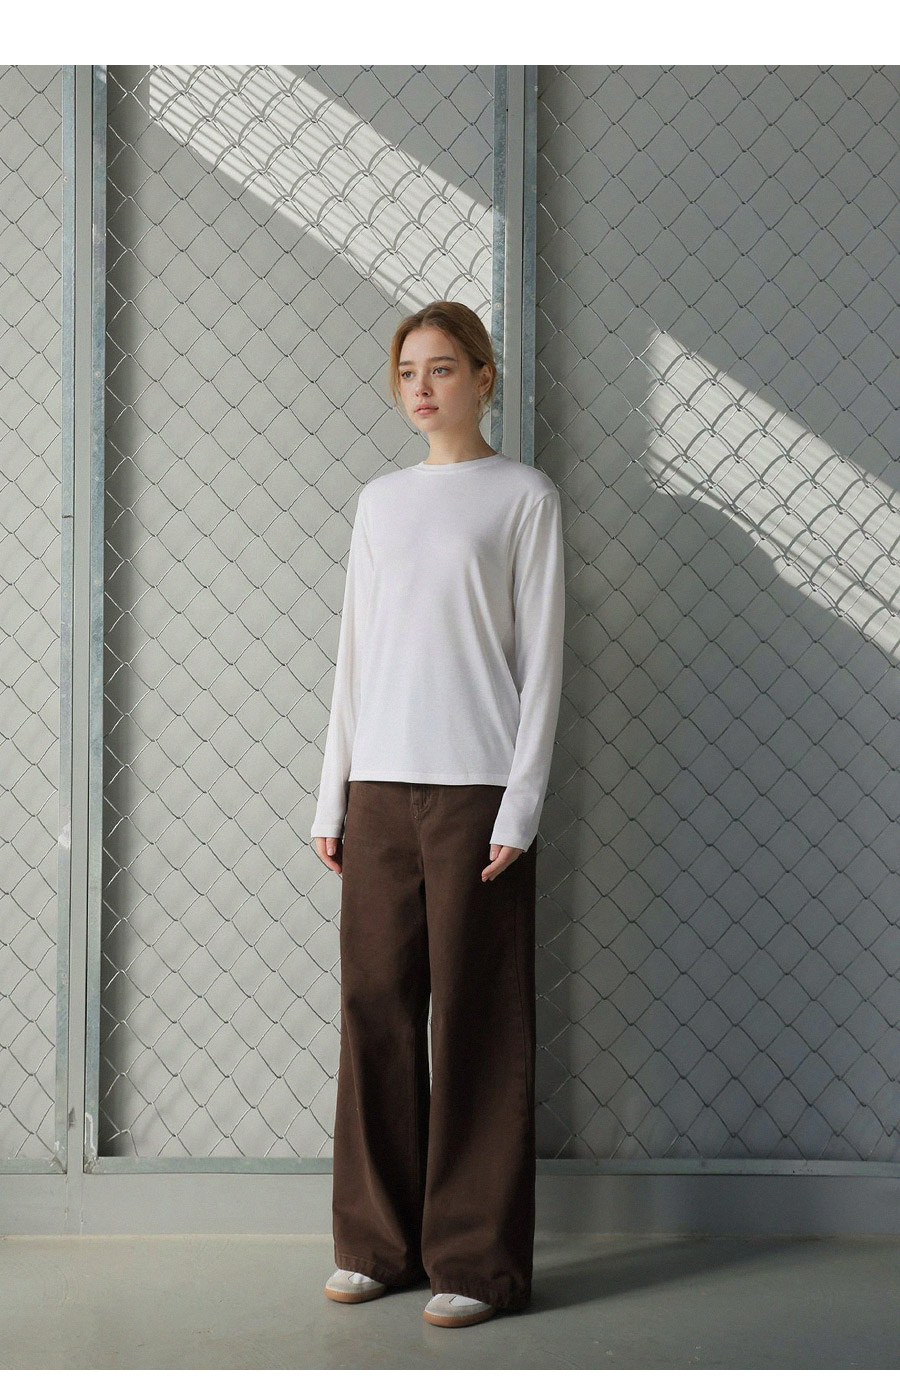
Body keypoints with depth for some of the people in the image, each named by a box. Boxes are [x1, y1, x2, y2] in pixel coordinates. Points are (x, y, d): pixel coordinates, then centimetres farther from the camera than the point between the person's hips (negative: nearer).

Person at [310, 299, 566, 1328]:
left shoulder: (524, 497, 3)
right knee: (374, 1009, 6)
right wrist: (331, 797, 10)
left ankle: (478, 1259, 9)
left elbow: (540, 660, -2)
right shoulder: (379, 501, 16)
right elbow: (354, 654, 16)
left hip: (476, 788, -4)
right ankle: (379, 1240, 19)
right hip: (378, 787, 5)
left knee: (477, 1021, -1)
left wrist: (520, 808, -10)